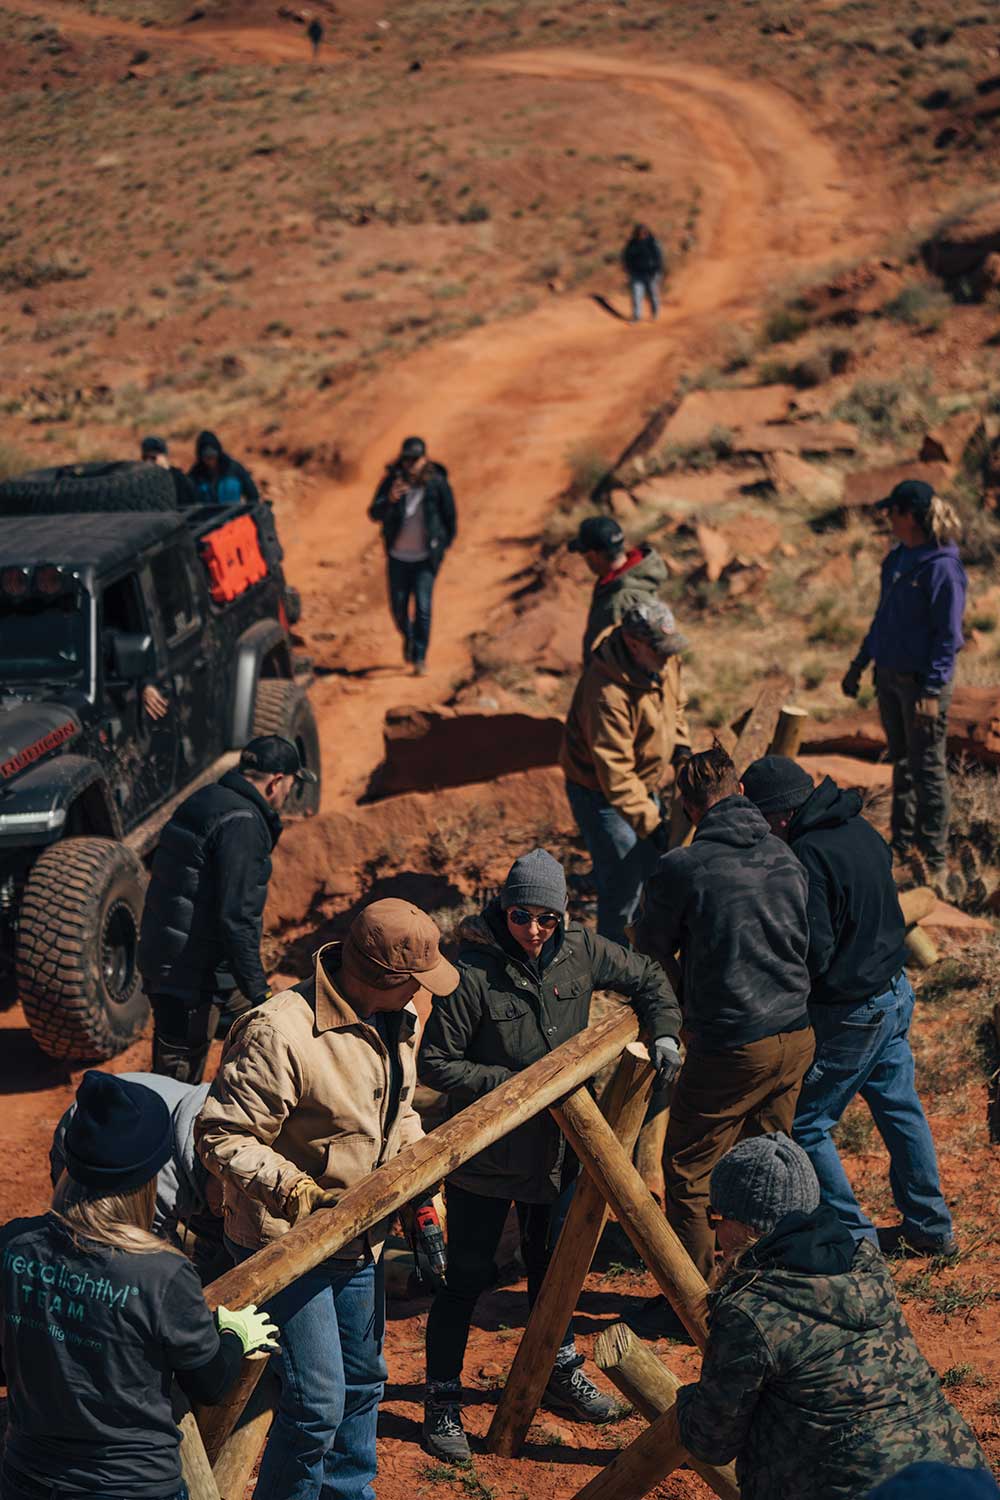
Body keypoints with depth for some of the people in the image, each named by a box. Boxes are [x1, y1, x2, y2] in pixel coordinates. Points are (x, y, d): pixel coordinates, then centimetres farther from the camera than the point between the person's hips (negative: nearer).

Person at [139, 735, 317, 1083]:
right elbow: (236, 918, -24)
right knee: (179, 1080, -3)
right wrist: (258, 994, -20)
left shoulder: (203, 801, 13)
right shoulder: (242, 823, -18)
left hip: (160, 959, 10)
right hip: (193, 976, -10)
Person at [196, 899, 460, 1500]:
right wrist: (290, 1188, -32)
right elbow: (221, 1135, -23)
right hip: (288, 1244, -8)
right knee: (316, 1401, -6)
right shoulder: (280, 1034, -28)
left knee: (363, 1381, 23)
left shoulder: (399, 1019, 0)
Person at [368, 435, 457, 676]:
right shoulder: (392, 480, -7)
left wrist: (444, 543, 13)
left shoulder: (437, 484, -9)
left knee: (422, 607, -12)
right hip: (398, 556, 2)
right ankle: (408, 637, 40)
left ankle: (420, 658, -5)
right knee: (399, 607, 9)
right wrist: (390, 499, -30)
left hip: (426, 557, -2)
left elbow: (450, 516, 4)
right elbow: (374, 514, -11)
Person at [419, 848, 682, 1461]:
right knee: (468, 1274, 2)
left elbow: (647, 979, 11)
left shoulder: (580, 950, -7)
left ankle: (560, 1372, 43)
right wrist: (511, 1083, -24)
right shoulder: (473, 971, -22)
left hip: (556, 1145, 5)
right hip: (486, 1151, -5)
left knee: (552, 1260, 22)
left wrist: (664, 1032, -4)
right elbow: (437, 1063, -18)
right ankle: (443, 1401, 18)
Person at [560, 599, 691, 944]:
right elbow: (614, 773, -34)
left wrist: (681, 749, 1)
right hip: (600, 792, -9)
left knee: (652, 863, 23)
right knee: (624, 880, -3)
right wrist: (650, 822, -34)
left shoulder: (662, 660, -10)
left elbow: (675, 702, 14)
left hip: (643, 783, 9)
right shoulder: (607, 694, -37)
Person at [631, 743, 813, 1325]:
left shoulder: (681, 869, -15)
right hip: (796, 1037, 6)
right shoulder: (787, 857, 1)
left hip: (729, 1048, -6)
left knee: (689, 1175, 10)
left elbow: (651, 955, -1)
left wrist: (686, 1000, 17)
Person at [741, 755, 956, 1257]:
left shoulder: (807, 856, -25)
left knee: (805, 1124, 5)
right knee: (900, 1110, 21)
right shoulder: (861, 830, 2)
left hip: (849, 1015, -9)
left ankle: (855, 1237, 12)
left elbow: (813, 953, -25)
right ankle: (931, 1225, 32)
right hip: (896, 992, 9)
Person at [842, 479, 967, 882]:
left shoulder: (942, 568, -18)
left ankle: (935, 861, 11)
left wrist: (932, 691, -22)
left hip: (923, 681, -8)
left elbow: (948, 636, -18)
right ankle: (902, 846, 30)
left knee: (926, 769, 1)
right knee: (901, 763, 17)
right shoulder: (898, 558, 7)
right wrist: (860, 664, 19)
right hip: (890, 676, 8)